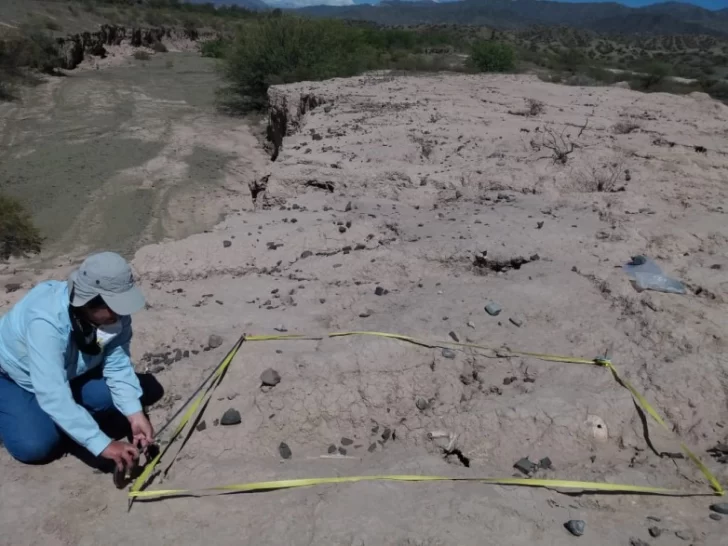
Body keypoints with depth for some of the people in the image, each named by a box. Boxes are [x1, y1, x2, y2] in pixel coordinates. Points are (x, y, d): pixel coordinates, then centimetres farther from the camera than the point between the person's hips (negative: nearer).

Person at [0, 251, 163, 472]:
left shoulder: (113, 312, -26)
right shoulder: (46, 322, -41)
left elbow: (118, 365, -21)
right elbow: (53, 396, -45)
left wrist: (135, 414, -34)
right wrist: (101, 445, -47)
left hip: (70, 372, 5)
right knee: (35, 446, -23)